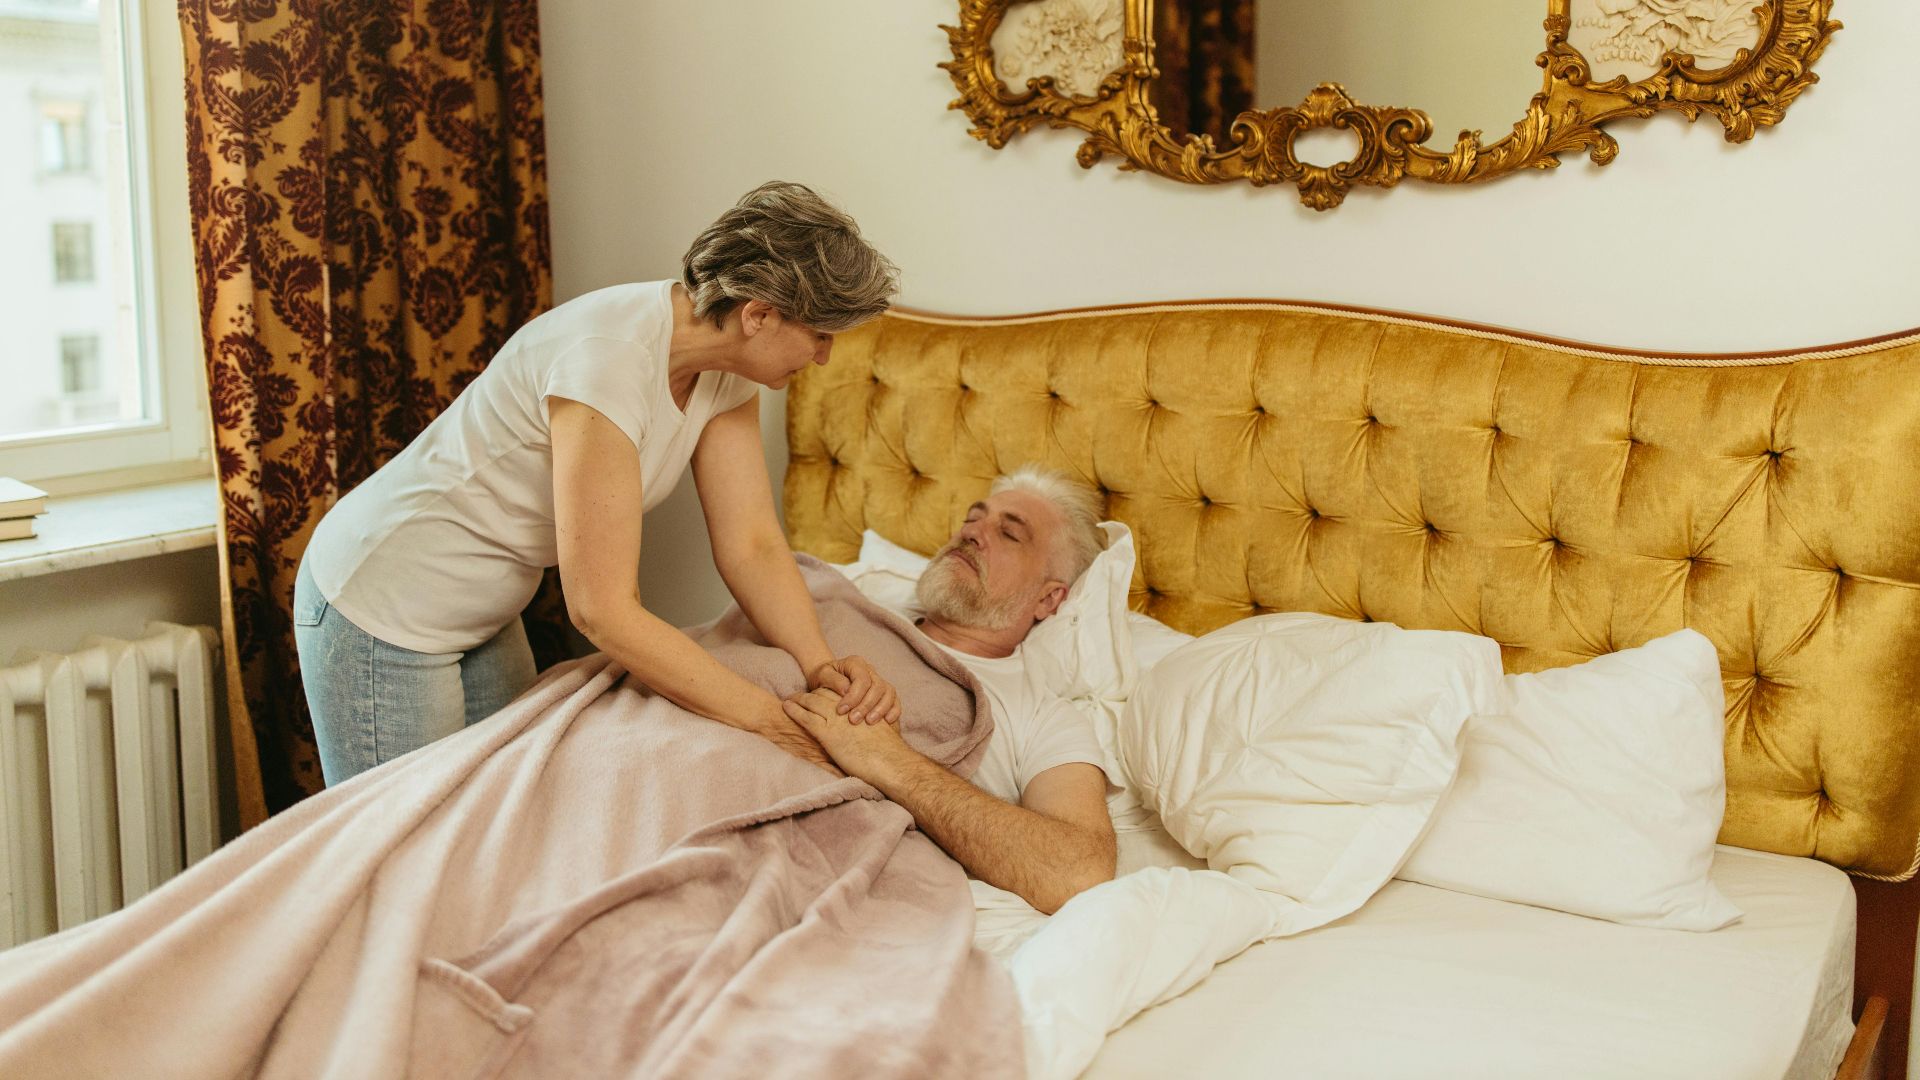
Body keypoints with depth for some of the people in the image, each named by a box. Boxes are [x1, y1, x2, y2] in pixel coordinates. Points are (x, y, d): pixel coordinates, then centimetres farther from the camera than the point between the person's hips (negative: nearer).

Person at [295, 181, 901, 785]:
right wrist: (773, 723, -31)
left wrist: (819, 664, -24)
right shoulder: (610, 360, -34)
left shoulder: (725, 371, -8)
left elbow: (751, 544, -7)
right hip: (380, 615, -8)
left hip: (486, 616, 8)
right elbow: (603, 611, -33)